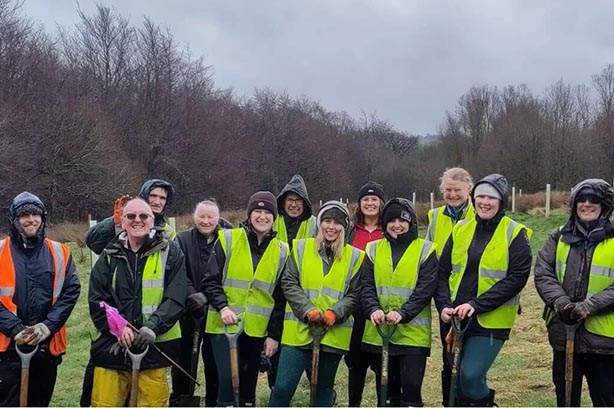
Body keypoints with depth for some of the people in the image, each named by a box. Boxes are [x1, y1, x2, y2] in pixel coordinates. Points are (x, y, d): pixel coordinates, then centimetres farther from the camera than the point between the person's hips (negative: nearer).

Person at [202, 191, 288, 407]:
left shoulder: (280, 251, 5)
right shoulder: (228, 239, -3)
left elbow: (280, 297, 7)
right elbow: (211, 281, -4)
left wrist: (274, 334, 3)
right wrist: (222, 307, -20)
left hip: (257, 329, 3)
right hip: (225, 325, -3)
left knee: (249, 383, 12)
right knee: (227, 379, -11)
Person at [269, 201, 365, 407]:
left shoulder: (354, 256, 4)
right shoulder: (301, 248, 4)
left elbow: (355, 294, 2)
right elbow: (289, 283, -1)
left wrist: (335, 313, -16)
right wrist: (308, 310, -15)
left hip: (333, 334, 1)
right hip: (298, 330, -1)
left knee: (324, 389, 13)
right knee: (283, 387, -3)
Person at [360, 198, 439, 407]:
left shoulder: (426, 250, 0)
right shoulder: (374, 250, 10)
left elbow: (426, 289, -9)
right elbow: (366, 286, 2)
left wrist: (402, 313, -24)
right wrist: (373, 309, -18)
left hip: (412, 332, -3)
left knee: (411, 388, -5)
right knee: (386, 389, 13)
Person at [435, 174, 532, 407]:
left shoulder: (515, 234, -5)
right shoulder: (460, 230, 9)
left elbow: (517, 278, -13)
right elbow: (443, 272, 8)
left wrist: (476, 304, -20)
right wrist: (444, 306, -9)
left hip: (491, 322, -5)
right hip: (456, 319, 5)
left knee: (470, 376, -17)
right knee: (454, 379, 13)